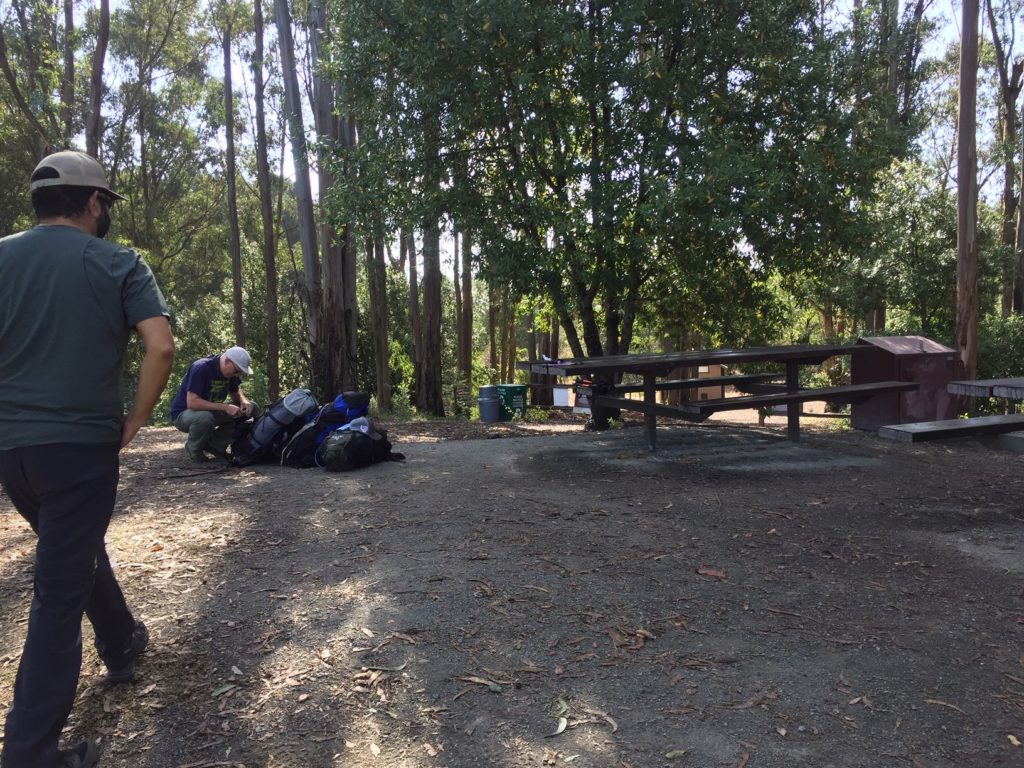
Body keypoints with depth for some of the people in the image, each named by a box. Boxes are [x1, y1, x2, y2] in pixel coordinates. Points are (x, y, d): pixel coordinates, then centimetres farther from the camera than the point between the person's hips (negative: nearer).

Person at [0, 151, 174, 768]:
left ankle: (124, 647, 45)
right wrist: (135, 421, -4)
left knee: (77, 552, 26)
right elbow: (162, 347, -16)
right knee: (60, 589, 1)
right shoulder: (119, 263, -4)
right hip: (81, 445, -5)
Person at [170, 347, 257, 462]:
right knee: (205, 417, -41)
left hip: (211, 411, 7)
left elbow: (236, 392, 11)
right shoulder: (201, 368, -27)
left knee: (251, 410, -9)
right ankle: (194, 448, -9)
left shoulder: (230, 371, -6)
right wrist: (224, 407, -36)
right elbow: (192, 403, -33)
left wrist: (243, 400, -13)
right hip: (183, 413, -7)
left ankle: (215, 444, -2)